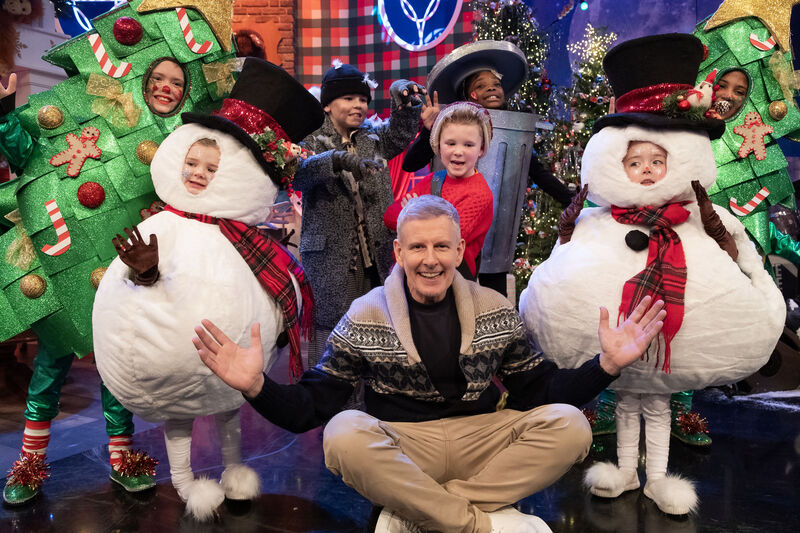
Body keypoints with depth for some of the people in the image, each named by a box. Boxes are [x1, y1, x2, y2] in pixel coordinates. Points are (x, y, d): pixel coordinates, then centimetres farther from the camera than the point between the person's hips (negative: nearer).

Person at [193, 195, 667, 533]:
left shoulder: (496, 311, 4)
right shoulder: (365, 317, -2)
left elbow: (541, 391, 7)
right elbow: (311, 407, -2)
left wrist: (607, 364, -7)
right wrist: (258, 386, -21)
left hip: (481, 443, 3)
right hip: (400, 450, -2)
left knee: (569, 425, -21)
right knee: (344, 435, -33)